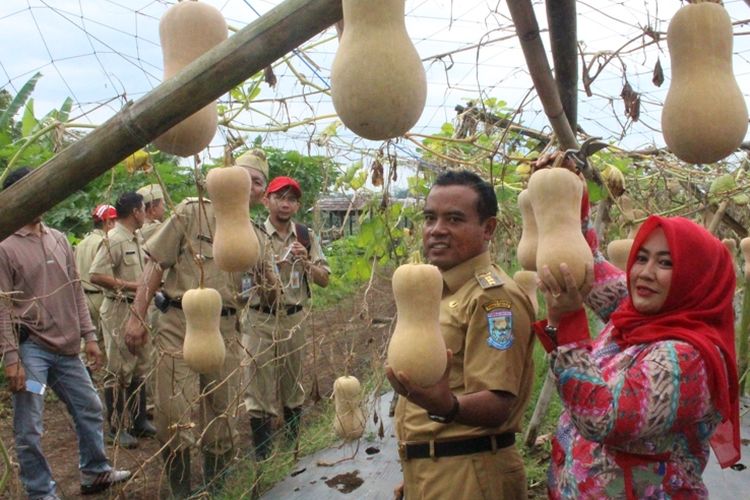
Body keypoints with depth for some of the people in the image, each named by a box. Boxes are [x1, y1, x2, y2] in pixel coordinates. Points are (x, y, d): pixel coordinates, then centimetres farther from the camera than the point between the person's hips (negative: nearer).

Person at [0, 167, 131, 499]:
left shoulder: (59, 240, 10)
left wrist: (89, 336, 10)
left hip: (66, 347, 6)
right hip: (29, 348, -6)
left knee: (90, 409, 15)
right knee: (29, 429, -2)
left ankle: (94, 473, 31)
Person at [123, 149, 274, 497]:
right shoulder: (192, 212, -1)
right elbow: (156, 264, -2)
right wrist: (137, 316, -8)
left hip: (225, 329, 4)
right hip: (179, 324, -4)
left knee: (223, 416, 10)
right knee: (174, 415, -4)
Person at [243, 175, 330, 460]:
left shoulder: (306, 237, 5)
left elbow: (324, 280, 5)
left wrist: (306, 262, -13)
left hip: (294, 319, 4)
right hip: (260, 319, -4)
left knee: (293, 382, 16)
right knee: (260, 384, 0)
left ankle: (295, 444, 31)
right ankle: (261, 453, 12)